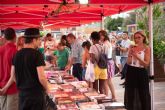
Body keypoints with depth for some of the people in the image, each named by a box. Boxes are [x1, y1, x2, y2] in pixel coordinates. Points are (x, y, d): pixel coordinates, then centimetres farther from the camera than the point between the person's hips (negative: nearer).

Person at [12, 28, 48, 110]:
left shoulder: (17, 54, 4)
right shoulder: (37, 54, -15)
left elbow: (13, 75, 10)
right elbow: (41, 77, -19)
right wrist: (46, 88, -2)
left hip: (22, 93, 6)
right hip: (36, 93, -6)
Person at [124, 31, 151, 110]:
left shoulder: (146, 48, -4)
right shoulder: (132, 47, 3)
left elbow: (146, 64, -12)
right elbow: (128, 62, 0)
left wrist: (137, 56, -19)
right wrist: (130, 54, -16)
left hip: (141, 73, -3)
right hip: (131, 72, 3)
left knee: (143, 94, 3)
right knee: (131, 94, 9)